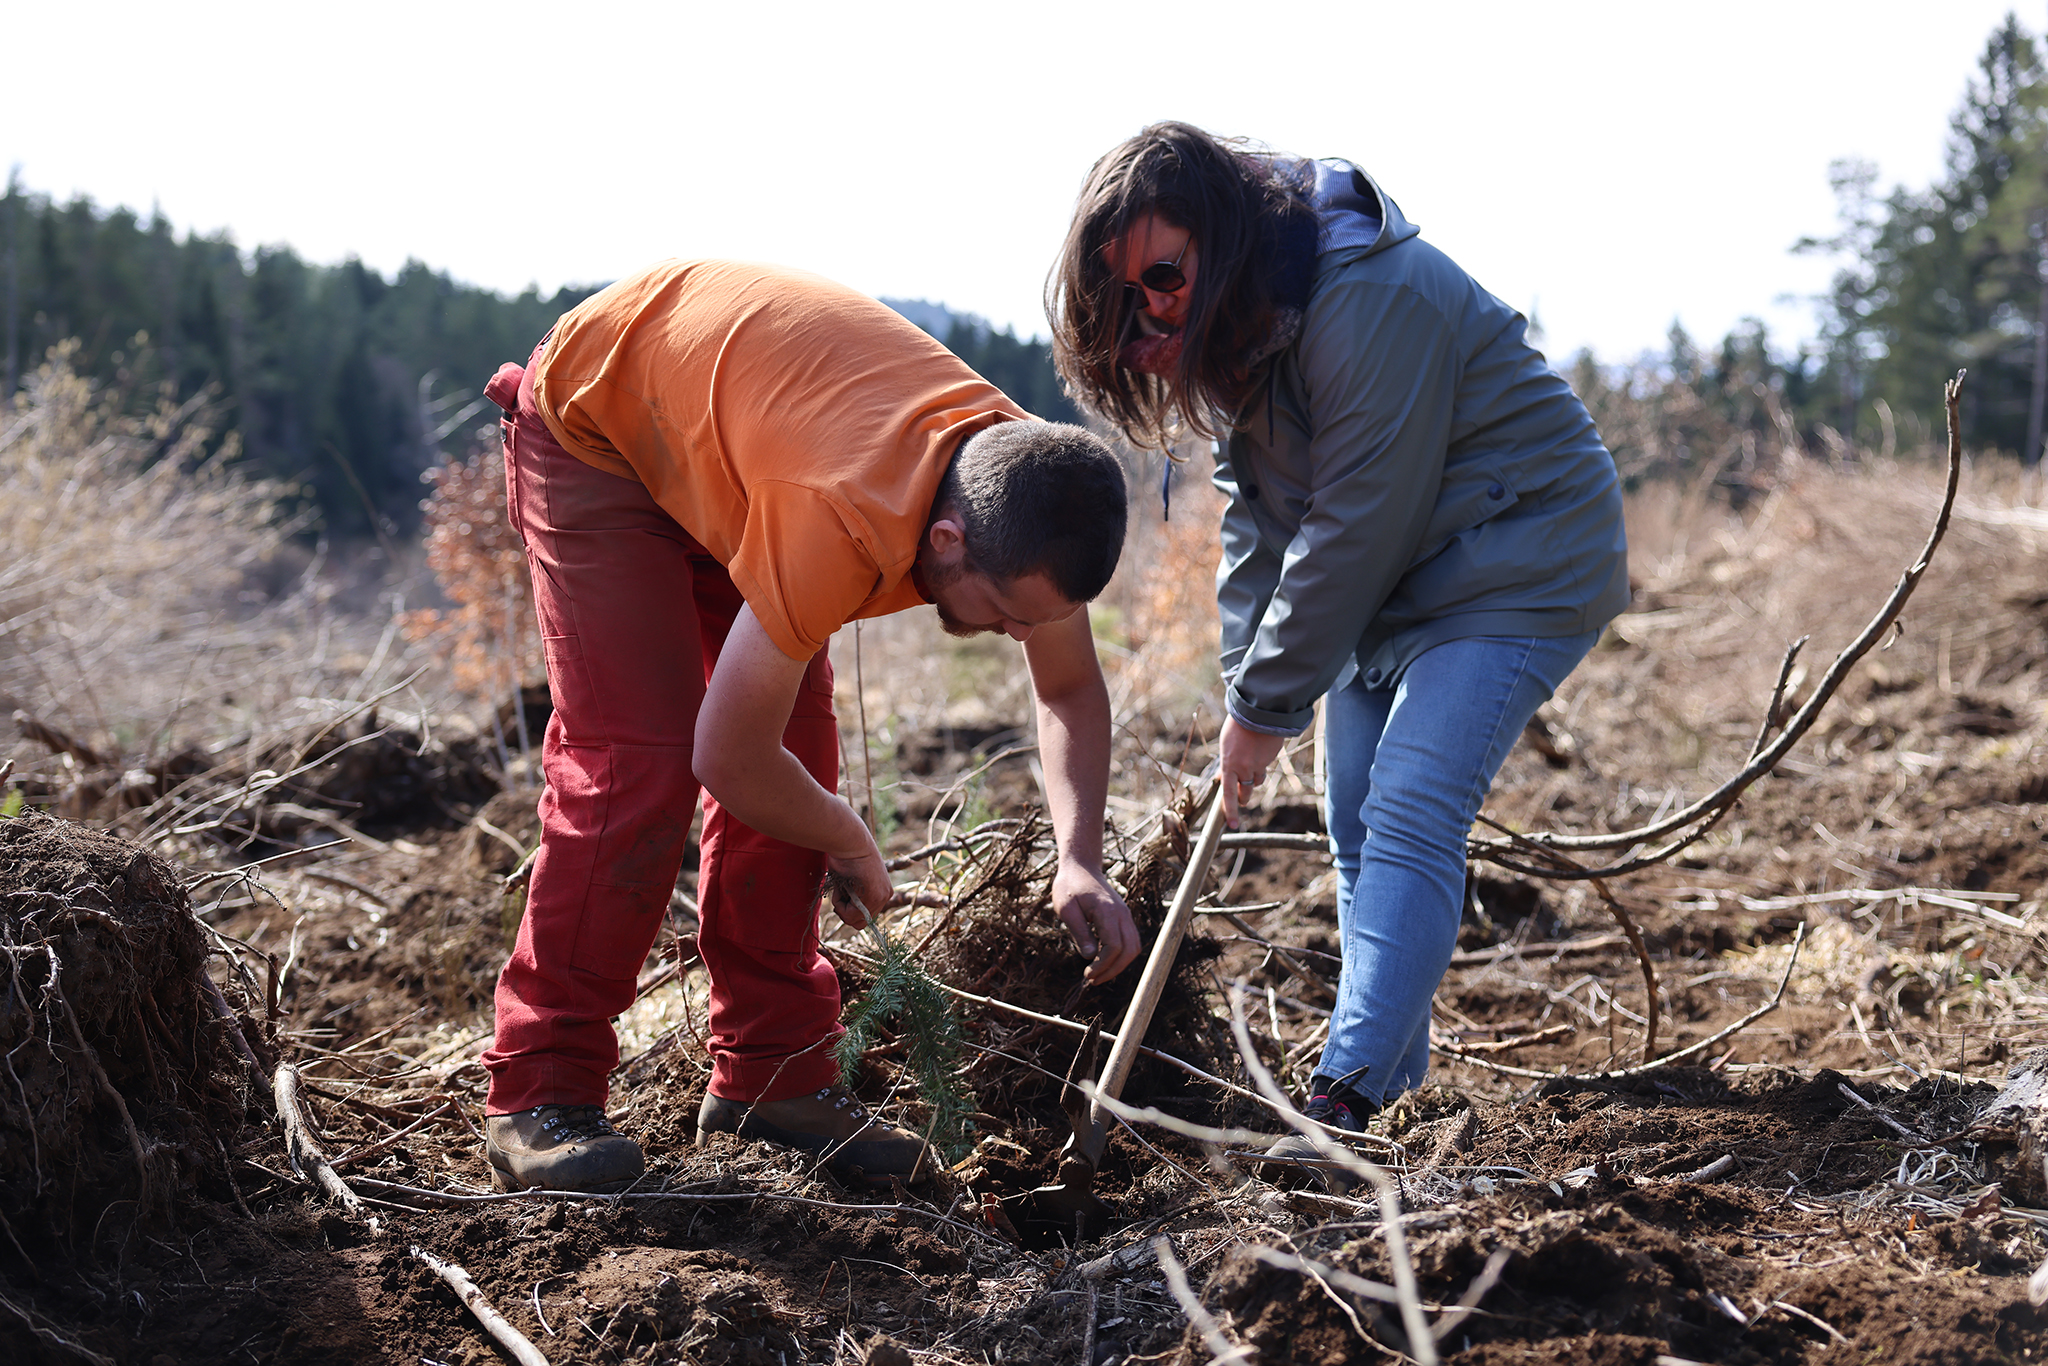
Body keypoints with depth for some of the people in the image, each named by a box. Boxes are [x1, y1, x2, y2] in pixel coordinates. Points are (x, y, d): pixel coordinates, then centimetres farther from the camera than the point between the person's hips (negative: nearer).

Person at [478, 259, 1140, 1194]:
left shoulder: (1025, 493, -21)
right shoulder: (847, 523, -43)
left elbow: (1069, 689, -2)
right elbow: (728, 759, -33)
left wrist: (1080, 862, -18)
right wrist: (853, 849, -14)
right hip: (592, 423, -7)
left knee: (799, 748, -4)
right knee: (633, 758, -19)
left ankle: (770, 1074, 5)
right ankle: (540, 1096, -12)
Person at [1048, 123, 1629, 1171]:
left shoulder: (1370, 299, -29)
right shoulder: (1236, 318, 0)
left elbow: (1353, 525, -27)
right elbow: (1257, 509, 5)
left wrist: (1267, 705, -19)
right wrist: (1245, 681, -5)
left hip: (1517, 567, -9)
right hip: (1386, 578, 9)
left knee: (1408, 819, -19)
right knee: (1358, 831, 9)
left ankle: (1346, 1099, -22)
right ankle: (1391, 1077, 20)